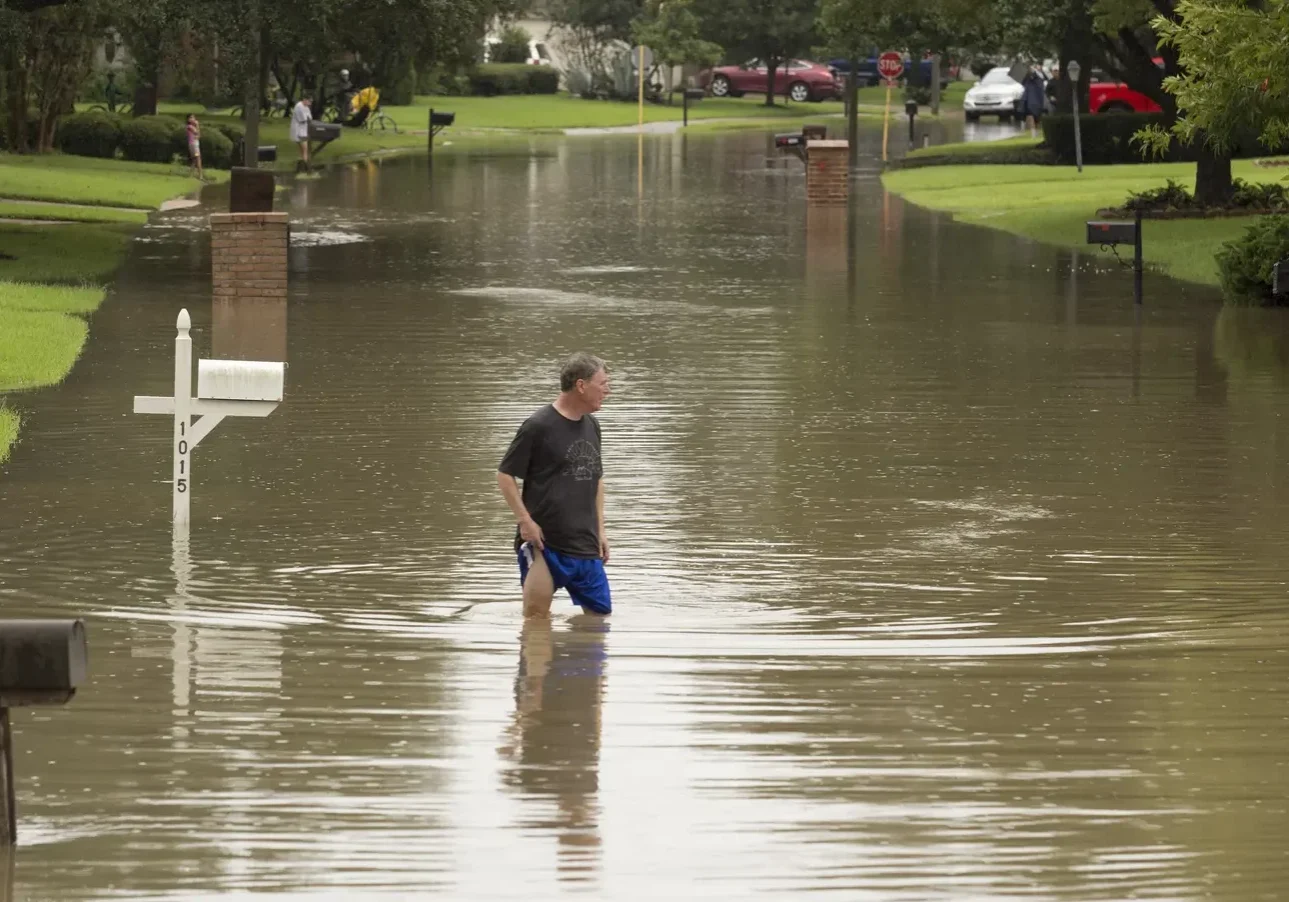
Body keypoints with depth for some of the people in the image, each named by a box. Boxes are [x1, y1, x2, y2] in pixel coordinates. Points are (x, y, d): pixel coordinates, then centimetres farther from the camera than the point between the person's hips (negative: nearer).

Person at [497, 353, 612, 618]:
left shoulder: (592, 426, 12)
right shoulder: (539, 427, -9)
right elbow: (505, 475, -6)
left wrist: (600, 530, 17)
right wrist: (524, 521, -13)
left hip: (585, 547, 6)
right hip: (544, 544, -6)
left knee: (600, 614, 6)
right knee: (536, 617, -8)